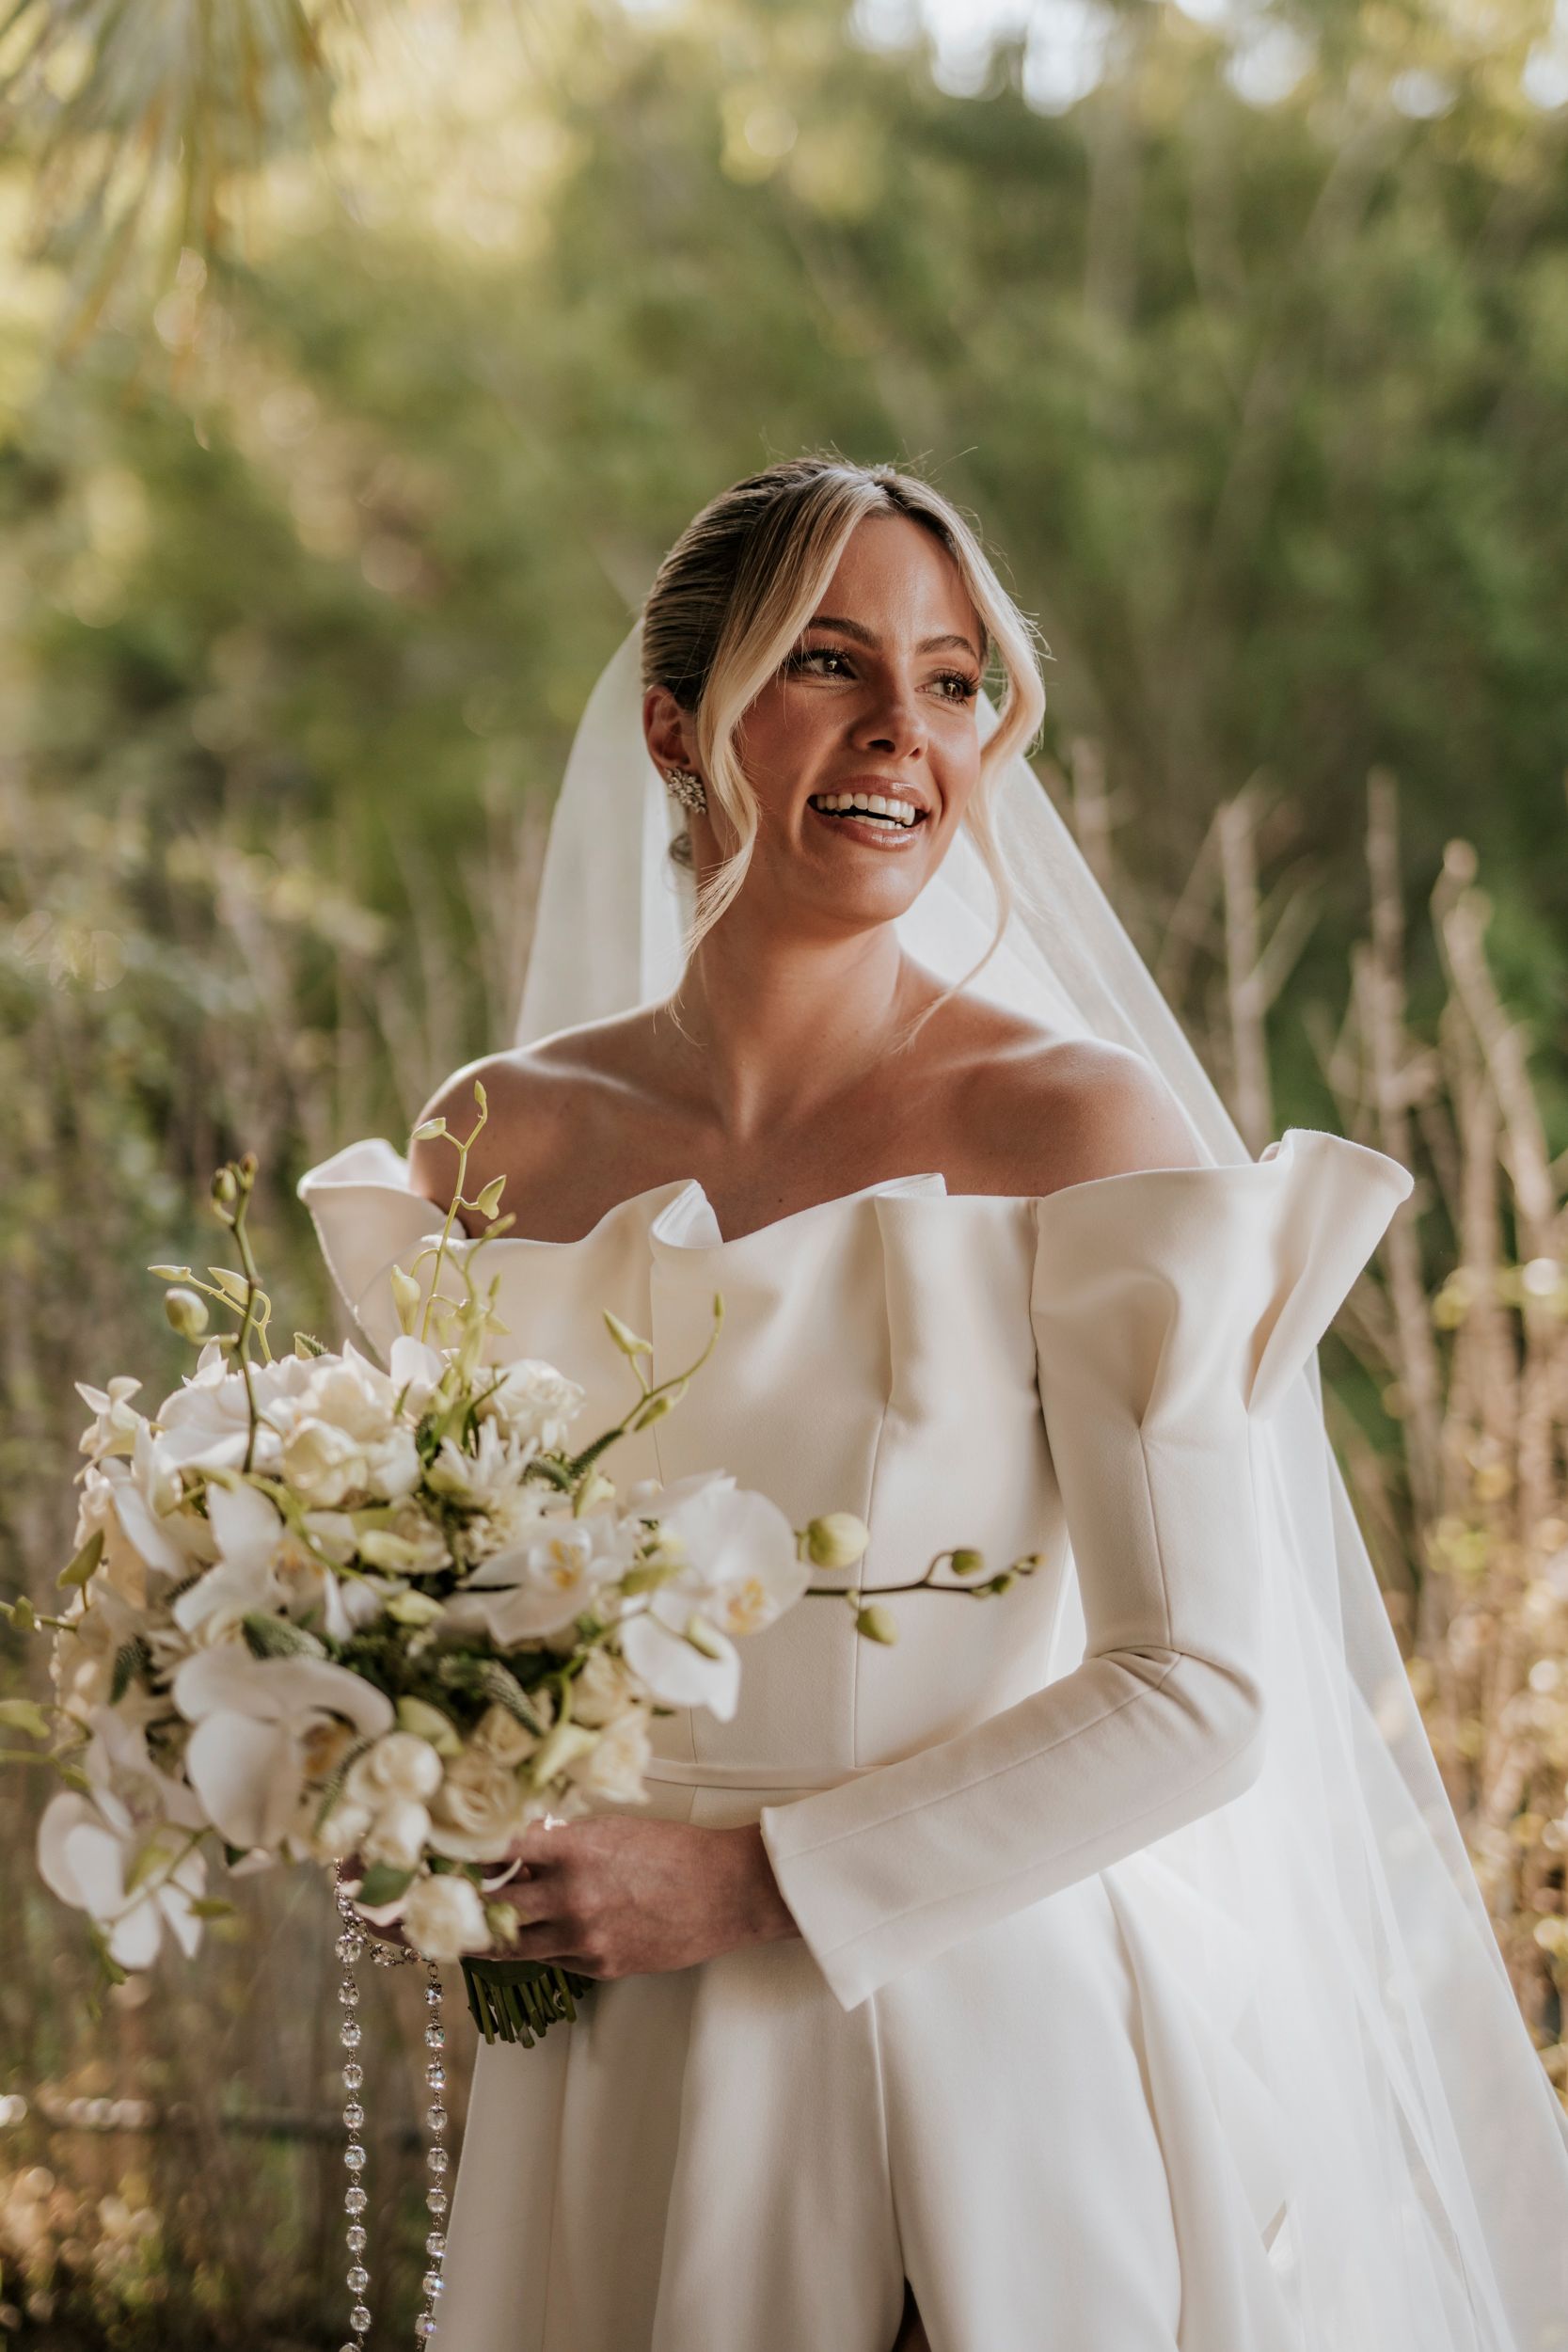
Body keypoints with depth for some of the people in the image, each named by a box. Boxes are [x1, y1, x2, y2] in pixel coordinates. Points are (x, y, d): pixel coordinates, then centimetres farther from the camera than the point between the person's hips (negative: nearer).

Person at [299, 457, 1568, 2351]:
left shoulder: (1072, 1120, -11)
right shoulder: (499, 1142, -1)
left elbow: (1200, 1692, -14)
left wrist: (761, 1881, -15)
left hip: (997, 2035, -3)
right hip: (637, 2080, 3)